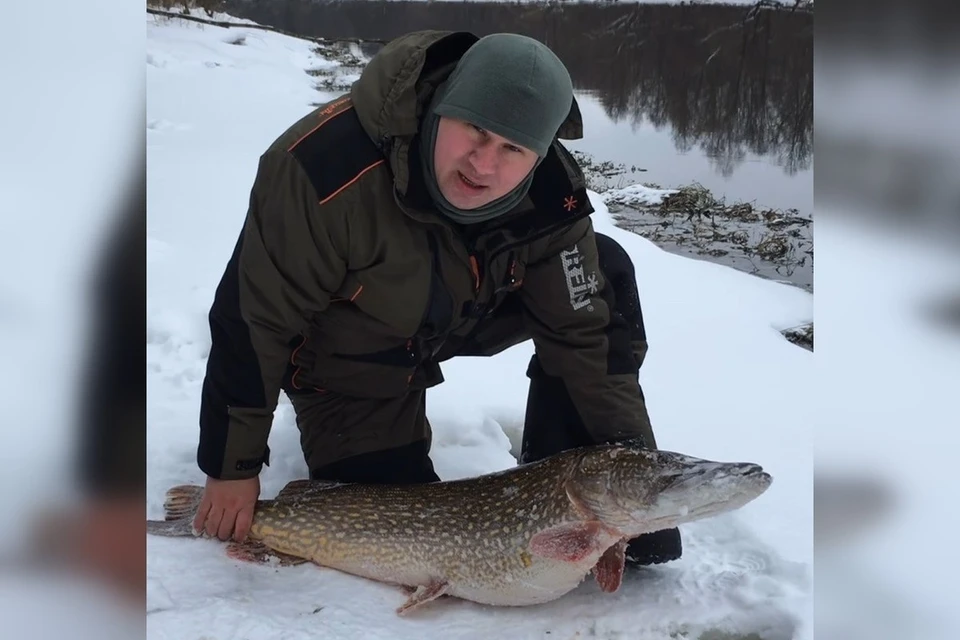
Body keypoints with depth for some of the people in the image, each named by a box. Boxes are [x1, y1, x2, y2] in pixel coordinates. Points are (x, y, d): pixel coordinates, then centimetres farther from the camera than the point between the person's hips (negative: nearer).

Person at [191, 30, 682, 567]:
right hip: (347, 364, -3)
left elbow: (584, 332, -16)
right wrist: (233, 467, -20)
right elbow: (253, 320, -28)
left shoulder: (552, 196, -26)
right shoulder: (331, 165, -38)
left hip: (464, 314, 4)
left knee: (605, 271, -14)